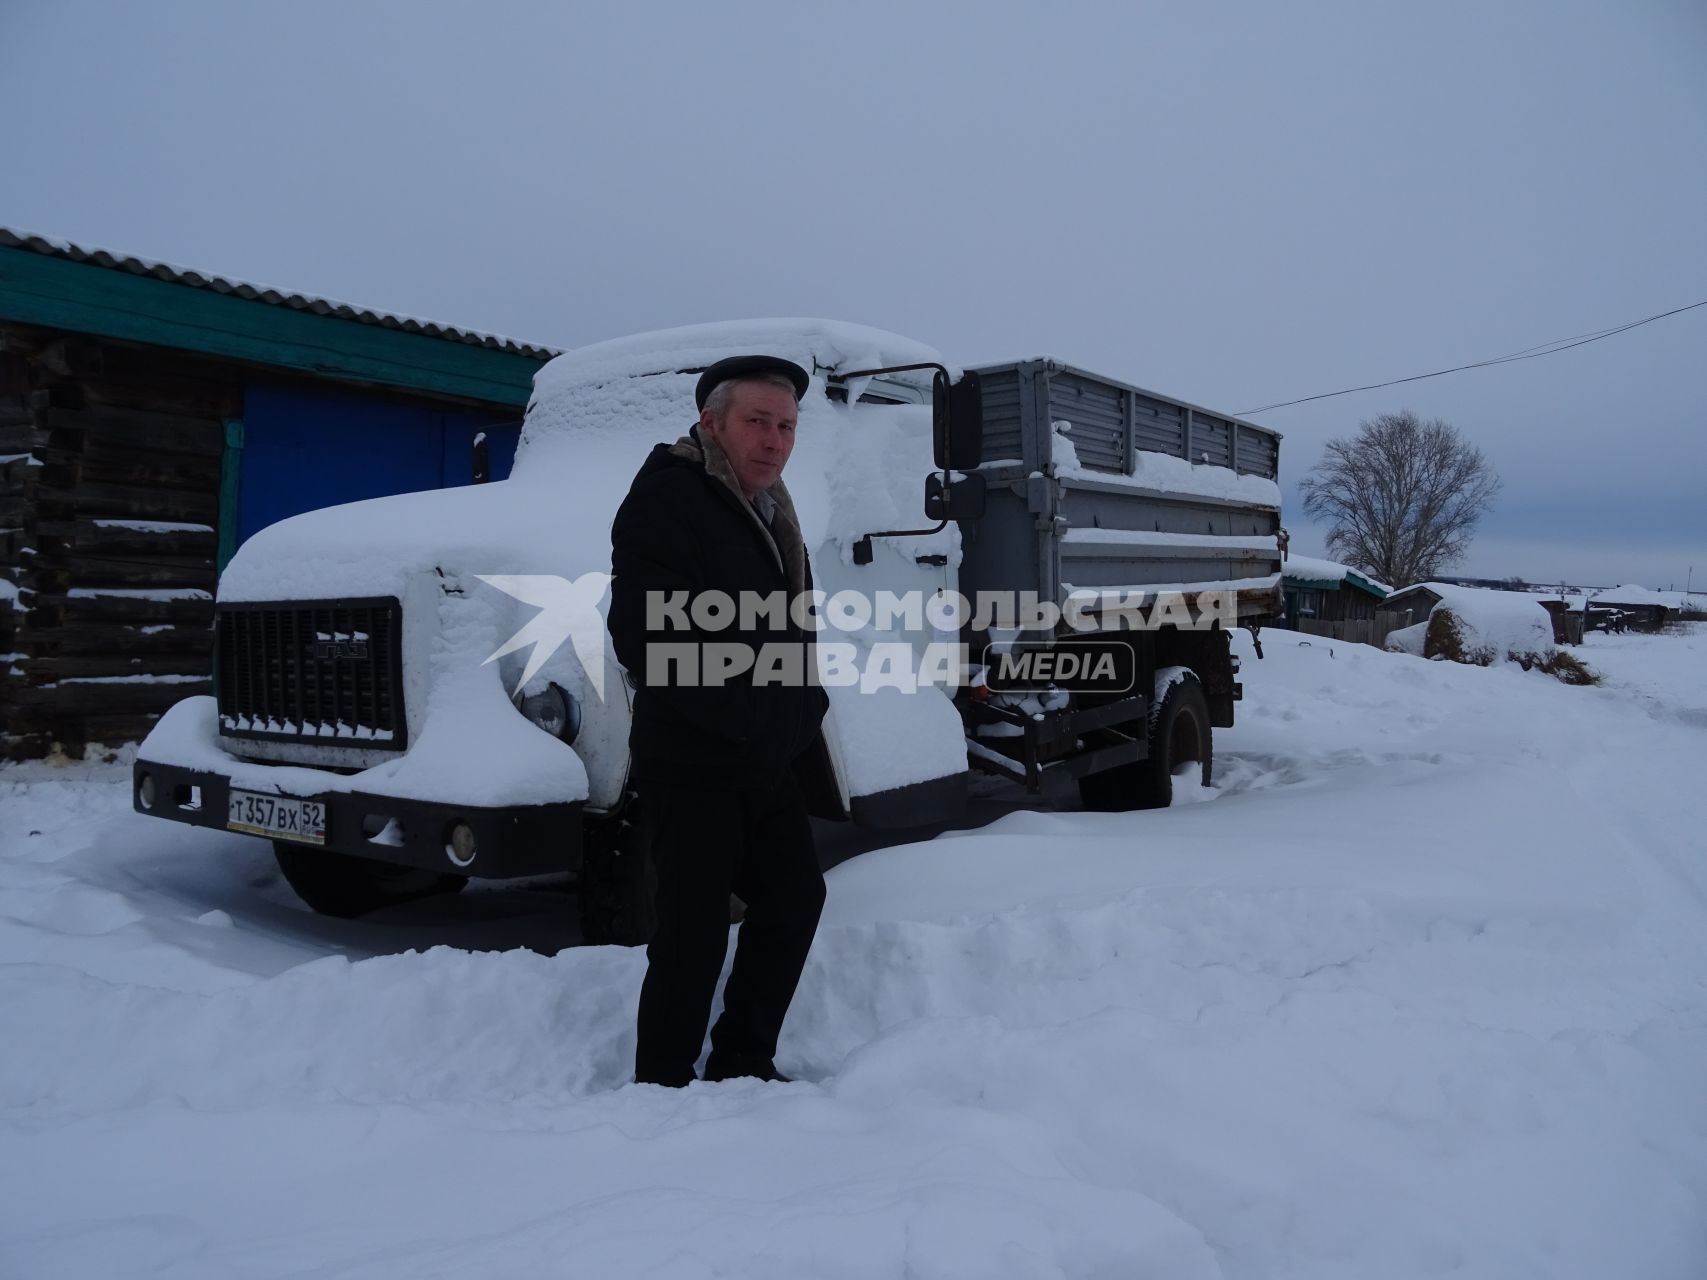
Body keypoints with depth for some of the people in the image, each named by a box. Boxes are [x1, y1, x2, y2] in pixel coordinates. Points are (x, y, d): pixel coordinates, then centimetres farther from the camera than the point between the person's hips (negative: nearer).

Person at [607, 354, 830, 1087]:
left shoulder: (770, 510, 16)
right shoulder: (664, 499, -13)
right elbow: (645, 636, -22)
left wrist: (802, 710, 6)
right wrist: (744, 717, -19)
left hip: (768, 763, 9)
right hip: (692, 762, -9)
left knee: (794, 897, 13)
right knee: (694, 928, -4)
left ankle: (743, 1063, 28)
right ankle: (661, 1084, 13)